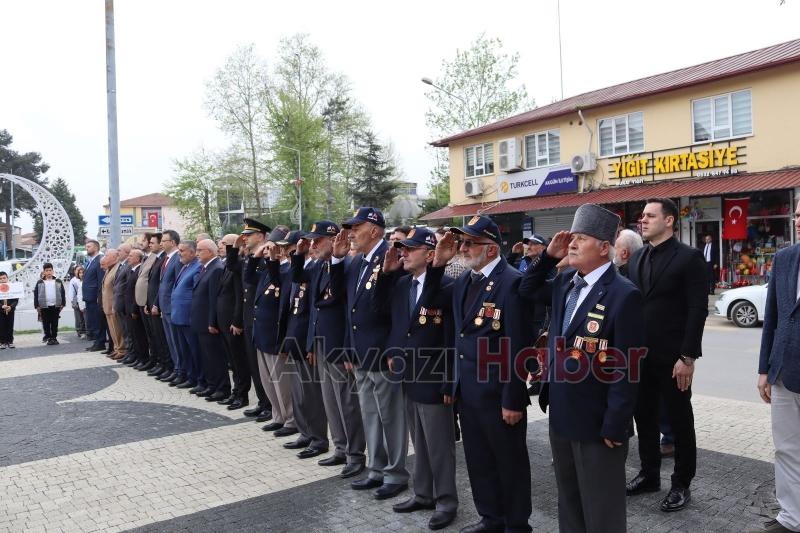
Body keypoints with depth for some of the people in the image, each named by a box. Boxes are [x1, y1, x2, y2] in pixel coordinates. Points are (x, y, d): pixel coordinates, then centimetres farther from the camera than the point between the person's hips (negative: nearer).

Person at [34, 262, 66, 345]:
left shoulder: (58, 282, 6)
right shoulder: (40, 283, 3)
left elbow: (62, 293, 9)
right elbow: (35, 294, 4)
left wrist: (62, 304, 4)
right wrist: (37, 306, -1)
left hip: (56, 306, 1)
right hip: (44, 306, -1)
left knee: (55, 323, 6)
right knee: (46, 324, 2)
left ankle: (54, 337, 13)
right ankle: (49, 338, 9)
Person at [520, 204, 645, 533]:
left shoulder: (623, 295, -18)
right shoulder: (565, 283, 5)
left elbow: (626, 368, -19)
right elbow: (528, 290, 21)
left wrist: (614, 427, -18)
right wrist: (548, 256, 4)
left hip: (596, 423, -7)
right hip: (561, 416, 7)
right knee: (568, 504, 23)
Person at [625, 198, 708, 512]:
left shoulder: (688, 257, -9)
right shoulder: (637, 258, 10)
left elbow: (698, 310, -13)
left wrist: (687, 357, -17)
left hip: (672, 357, -6)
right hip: (640, 355, 6)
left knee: (679, 421, 8)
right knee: (644, 417, 15)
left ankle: (681, 484, 22)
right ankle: (649, 474, 31)